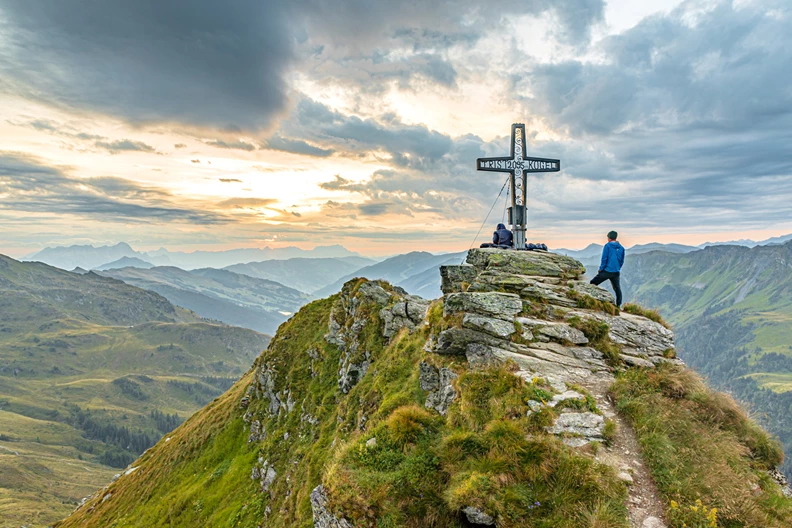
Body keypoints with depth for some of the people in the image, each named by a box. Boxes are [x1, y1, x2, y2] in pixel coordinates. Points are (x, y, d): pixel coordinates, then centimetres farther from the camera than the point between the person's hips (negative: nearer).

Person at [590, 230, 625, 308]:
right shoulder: (621, 248, 10)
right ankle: (618, 305, 14)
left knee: (593, 283, 2)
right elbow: (622, 261, 15)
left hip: (607, 271, -5)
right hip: (616, 272, 5)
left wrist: (601, 269, -2)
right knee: (617, 288, 14)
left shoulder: (607, 246, -6)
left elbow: (604, 258, -9)